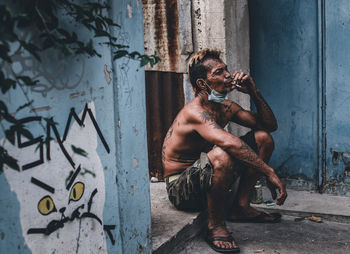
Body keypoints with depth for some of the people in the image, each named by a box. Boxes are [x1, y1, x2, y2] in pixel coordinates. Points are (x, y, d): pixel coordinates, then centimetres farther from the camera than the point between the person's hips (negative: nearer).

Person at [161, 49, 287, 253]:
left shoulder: (226, 107, 3)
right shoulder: (195, 112, -25)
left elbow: (270, 125, 7)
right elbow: (229, 142, -42)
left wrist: (254, 92, -7)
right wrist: (269, 172, -42)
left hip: (209, 179, 9)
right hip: (181, 189, -9)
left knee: (263, 137, 3)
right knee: (221, 155, -39)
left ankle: (240, 207, 7)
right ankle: (216, 225, -18)